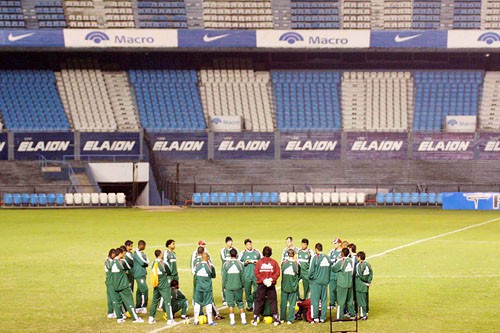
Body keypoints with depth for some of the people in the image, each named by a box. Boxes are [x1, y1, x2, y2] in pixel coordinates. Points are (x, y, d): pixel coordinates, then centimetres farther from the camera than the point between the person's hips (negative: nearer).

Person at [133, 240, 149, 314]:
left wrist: (145, 263, -7)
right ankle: (143, 307, -10)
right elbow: (143, 262, -17)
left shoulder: (142, 253, 17)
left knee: (139, 291, 13)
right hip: (139, 274, -10)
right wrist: (146, 263, 2)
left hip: (142, 274, 10)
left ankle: (138, 308, 19)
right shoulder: (137, 253, -13)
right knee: (144, 289, -13)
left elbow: (147, 261, 13)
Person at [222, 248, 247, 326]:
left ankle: (232, 320, 3)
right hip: (238, 287, 0)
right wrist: (242, 285, 15)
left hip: (228, 287, 0)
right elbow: (242, 277, 3)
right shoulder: (240, 264, -2)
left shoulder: (225, 264, -3)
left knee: (230, 304, 5)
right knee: (240, 303, 10)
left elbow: (224, 277, 0)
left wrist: (224, 287, 9)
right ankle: (243, 319, 7)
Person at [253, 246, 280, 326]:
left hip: (261, 284, 0)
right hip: (271, 285, 0)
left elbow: (256, 273, -8)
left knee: (259, 301, 5)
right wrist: (272, 279, -9)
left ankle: (255, 319, 4)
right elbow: (277, 273, -7)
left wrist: (263, 280, -8)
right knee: (273, 301, 7)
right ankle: (275, 318, 5)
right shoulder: (274, 262, -2)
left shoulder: (259, 262, -3)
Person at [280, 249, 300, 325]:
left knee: (284, 302, 13)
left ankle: (282, 318, 21)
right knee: (292, 303, 5)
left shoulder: (283, 263, -8)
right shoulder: (296, 264, -10)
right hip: (293, 286, -1)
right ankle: (290, 319, 4)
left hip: (284, 285, 2)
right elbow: (299, 275, 2)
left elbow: (281, 272, 5)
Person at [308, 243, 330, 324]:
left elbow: (311, 270, -12)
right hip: (325, 281, 5)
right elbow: (329, 270, 9)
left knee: (315, 300, 0)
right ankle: (322, 318, 11)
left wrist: (310, 277, 5)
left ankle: (316, 318, -2)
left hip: (316, 281, -5)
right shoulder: (327, 258, 5)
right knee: (324, 300, 9)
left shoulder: (315, 257, -11)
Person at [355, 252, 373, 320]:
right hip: (366, 286, 7)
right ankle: (366, 313, 21)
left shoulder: (359, 265, -16)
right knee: (366, 300, 15)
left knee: (361, 300, -1)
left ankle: (363, 315, 0)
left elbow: (359, 275, -20)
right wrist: (369, 281, 7)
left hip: (360, 285, -7)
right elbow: (371, 273, 7)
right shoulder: (368, 264, 5)